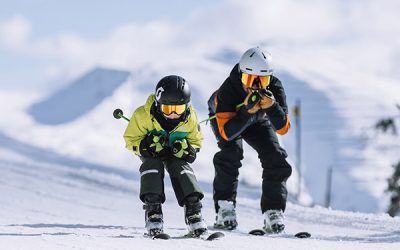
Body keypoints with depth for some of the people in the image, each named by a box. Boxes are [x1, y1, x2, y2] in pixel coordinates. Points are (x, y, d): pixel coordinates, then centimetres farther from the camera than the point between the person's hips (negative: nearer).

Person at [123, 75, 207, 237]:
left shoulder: (190, 118, -22)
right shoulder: (143, 115, -30)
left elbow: (196, 141, -5)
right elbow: (131, 139, -17)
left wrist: (187, 149, -29)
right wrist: (146, 145, -39)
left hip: (176, 152, 1)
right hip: (151, 152, -1)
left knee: (181, 168, -24)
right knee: (152, 167, -30)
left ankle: (193, 209, -24)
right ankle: (152, 208, -29)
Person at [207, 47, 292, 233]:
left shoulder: (274, 88, -33)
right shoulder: (228, 90, -41)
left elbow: (282, 128, -35)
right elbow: (227, 133, -43)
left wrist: (271, 107, -53)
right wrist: (247, 112, -56)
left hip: (258, 121, 3)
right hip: (226, 118, -3)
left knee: (275, 158, -14)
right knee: (231, 152, -28)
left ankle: (273, 211, -8)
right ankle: (224, 207, -20)